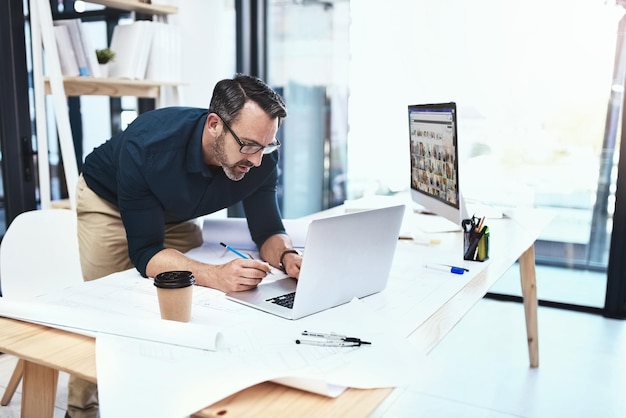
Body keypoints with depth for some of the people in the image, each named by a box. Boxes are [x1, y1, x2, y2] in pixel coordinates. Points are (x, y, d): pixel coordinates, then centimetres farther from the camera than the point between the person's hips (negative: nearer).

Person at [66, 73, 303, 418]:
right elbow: (145, 254, -39)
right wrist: (217, 276, -56)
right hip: (108, 202, -4)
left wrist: (287, 256, -41)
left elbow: (267, 229, -17)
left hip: (173, 212, 4)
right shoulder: (146, 146, -41)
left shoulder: (260, 158, -28)